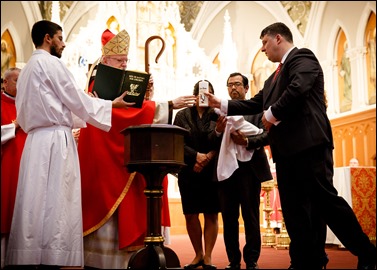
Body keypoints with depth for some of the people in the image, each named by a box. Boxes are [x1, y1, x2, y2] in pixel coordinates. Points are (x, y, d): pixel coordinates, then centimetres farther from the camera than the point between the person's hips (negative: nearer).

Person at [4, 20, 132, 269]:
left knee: (36, 201, 4)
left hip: (36, 140, 8)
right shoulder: (51, 63, -3)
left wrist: (72, 119, 27)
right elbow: (76, 99, -4)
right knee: (55, 202, -10)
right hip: (55, 140, -8)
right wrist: (112, 104, 8)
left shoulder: (26, 70, 23)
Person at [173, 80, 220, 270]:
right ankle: (198, 254, 14)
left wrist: (207, 158, -15)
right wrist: (196, 156, -12)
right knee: (190, 215, 1)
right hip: (188, 172, 1)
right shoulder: (182, 115, 9)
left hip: (212, 172, -1)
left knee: (211, 215, -1)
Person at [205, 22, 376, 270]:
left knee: (325, 199, -11)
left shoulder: (302, 57, -1)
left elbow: (298, 88, -19)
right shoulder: (275, 77, 28)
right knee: (295, 211, 5)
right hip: (286, 149, 10)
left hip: (308, 143, -9)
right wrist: (220, 104, 24)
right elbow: (255, 104, 29)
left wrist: (272, 114, -9)